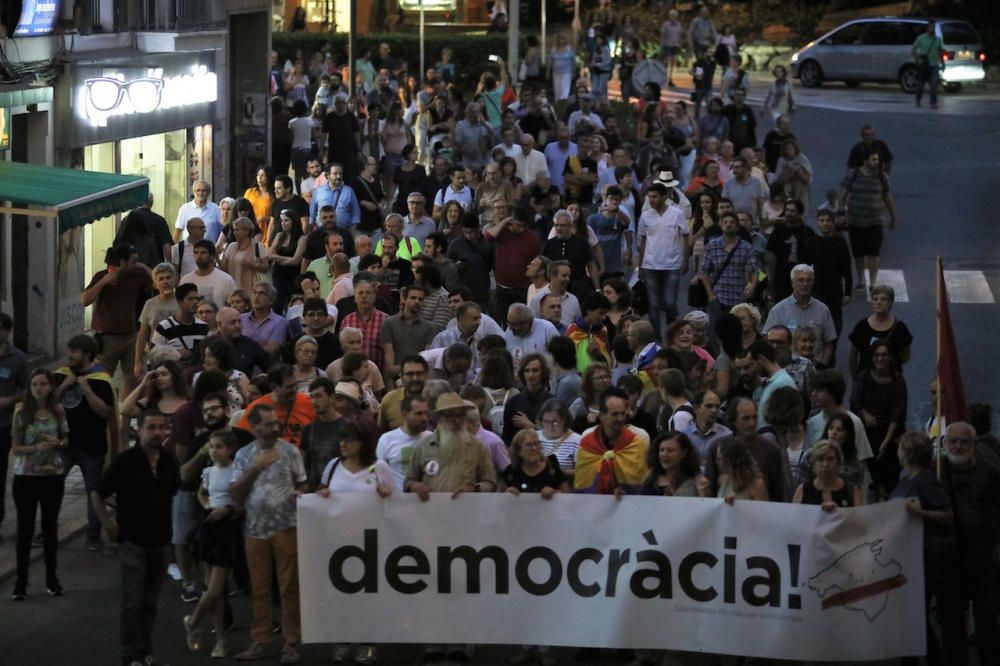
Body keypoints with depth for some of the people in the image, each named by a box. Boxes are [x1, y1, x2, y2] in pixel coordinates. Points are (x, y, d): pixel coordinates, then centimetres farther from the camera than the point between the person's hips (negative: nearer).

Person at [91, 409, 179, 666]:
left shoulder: (170, 462, 2)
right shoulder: (125, 461, -12)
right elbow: (97, 495, -5)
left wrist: (167, 526, 11)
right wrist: (109, 526, -9)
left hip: (160, 541, 5)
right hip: (133, 541, -5)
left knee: (150, 603, 12)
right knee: (133, 602, -4)